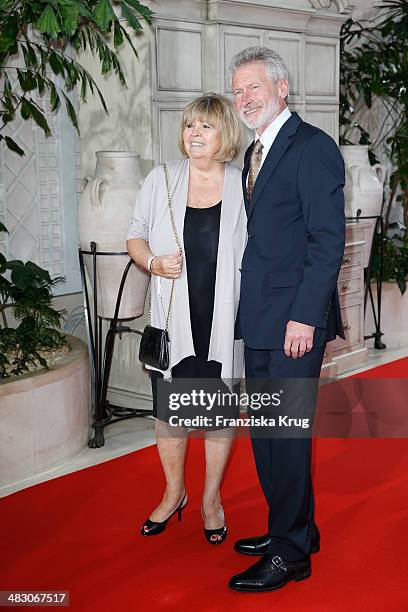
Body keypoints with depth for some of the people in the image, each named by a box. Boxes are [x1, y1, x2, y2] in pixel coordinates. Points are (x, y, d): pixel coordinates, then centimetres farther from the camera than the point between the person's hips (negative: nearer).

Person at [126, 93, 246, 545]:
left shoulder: (243, 186, -3)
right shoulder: (161, 180, 0)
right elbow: (136, 236, 8)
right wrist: (154, 263, -14)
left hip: (224, 321, -1)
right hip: (173, 320, 1)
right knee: (168, 409, 11)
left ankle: (212, 499, 31)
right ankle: (174, 493, 34)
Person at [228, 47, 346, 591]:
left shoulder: (312, 147, -10)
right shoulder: (255, 153, 17)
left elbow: (328, 238, -16)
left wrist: (304, 316, -20)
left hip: (295, 320, -9)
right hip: (259, 321, 9)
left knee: (287, 433, -2)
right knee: (265, 430, 16)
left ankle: (290, 553, 12)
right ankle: (294, 529, 32)